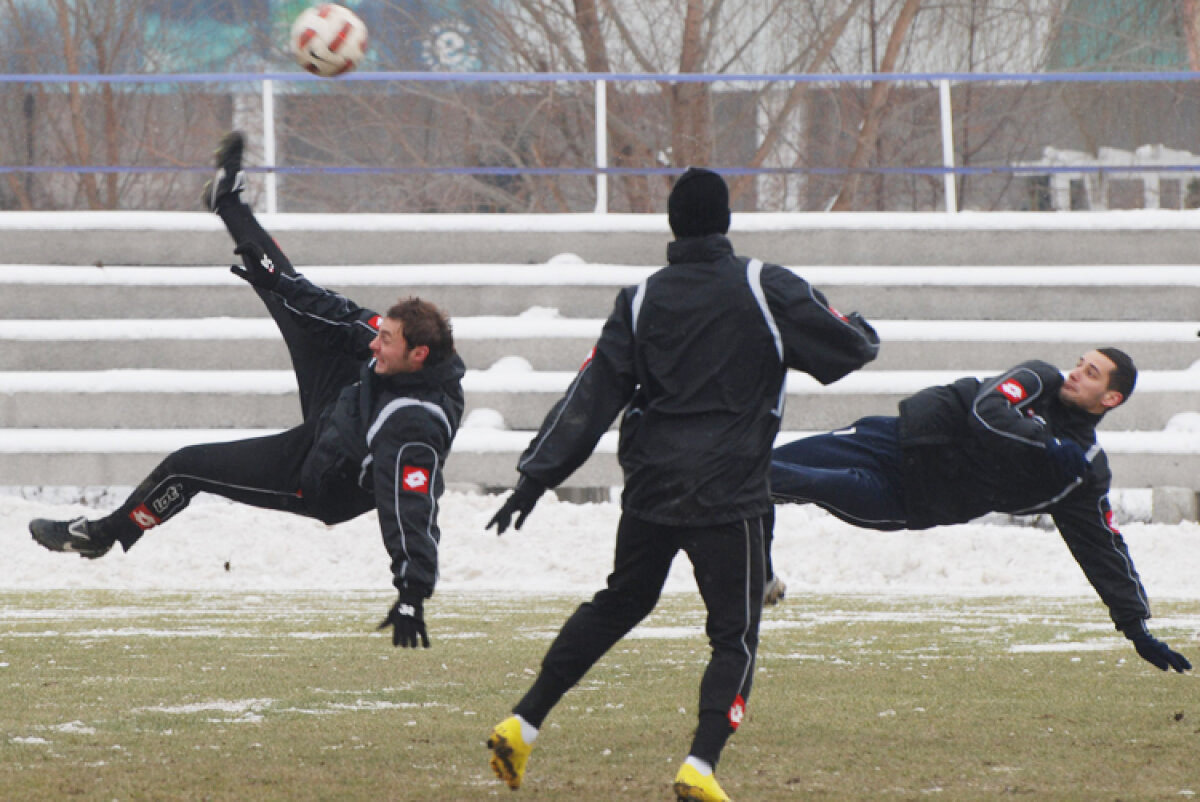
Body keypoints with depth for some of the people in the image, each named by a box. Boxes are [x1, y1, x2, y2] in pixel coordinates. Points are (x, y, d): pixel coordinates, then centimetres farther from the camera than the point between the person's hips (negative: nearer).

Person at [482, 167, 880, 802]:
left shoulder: (641, 301, 4)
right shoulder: (767, 289, -6)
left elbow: (592, 394, 2)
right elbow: (850, 348, -1)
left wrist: (537, 475, 4)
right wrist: (863, 331, 25)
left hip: (649, 489, 4)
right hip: (727, 498, -4)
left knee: (617, 605, 22)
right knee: (734, 634, 3)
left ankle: (522, 726, 20)